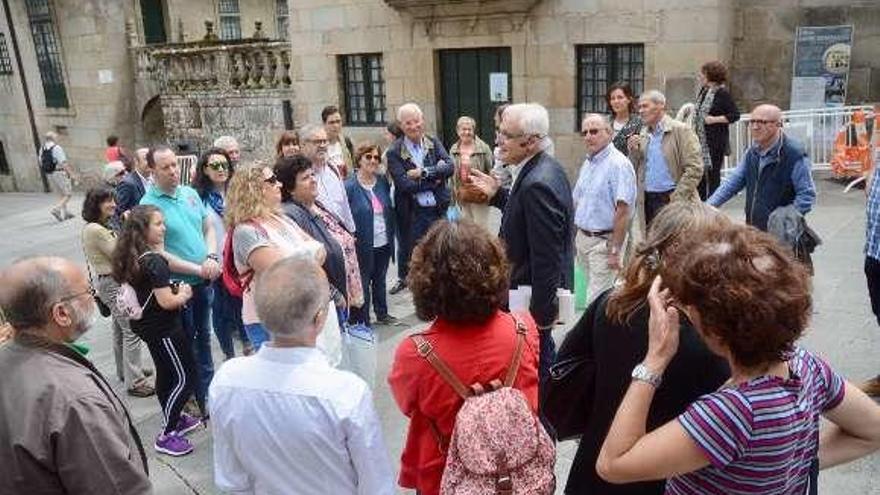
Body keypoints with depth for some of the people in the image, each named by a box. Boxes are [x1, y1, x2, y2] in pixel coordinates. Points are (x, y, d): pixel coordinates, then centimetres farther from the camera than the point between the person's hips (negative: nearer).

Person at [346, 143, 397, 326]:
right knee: (363, 283, 7)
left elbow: (390, 210, 11)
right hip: (363, 246, -5)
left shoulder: (382, 181, 4)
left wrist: (391, 235, 7)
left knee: (380, 280, 20)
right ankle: (362, 321, 19)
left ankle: (382, 313, 35)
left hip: (384, 243, 5)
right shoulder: (350, 186, -12)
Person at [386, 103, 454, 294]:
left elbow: (450, 167, -7)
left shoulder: (434, 142, 6)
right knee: (409, 250, 12)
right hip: (412, 213, -2)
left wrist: (423, 172, -17)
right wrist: (435, 179, -11)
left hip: (438, 209, 2)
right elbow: (404, 184, -17)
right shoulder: (394, 152, -6)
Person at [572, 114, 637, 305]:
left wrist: (615, 250, -23)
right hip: (582, 238, 8)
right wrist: (574, 237, 14)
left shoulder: (619, 164, -15)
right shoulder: (587, 162, 12)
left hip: (604, 240, -8)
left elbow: (623, 211, -21)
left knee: (596, 301, -7)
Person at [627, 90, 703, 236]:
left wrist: (676, 198, -15)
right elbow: (635, 171, 16)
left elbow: (694, 169, -11)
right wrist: (633, 152, -2)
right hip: (648, 201, 6)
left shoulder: (680, 131, -5)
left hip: (670, 200, -6)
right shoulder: (643, 135, 14)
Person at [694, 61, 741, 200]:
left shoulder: (722, 93, -11)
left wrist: (715, 119, -19)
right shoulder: (703, 91, 11)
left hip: (715, 142, -8)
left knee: (713, 173, 0)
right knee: (700, 172, 12)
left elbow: (735, 115, -13)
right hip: (701, 140, 8)